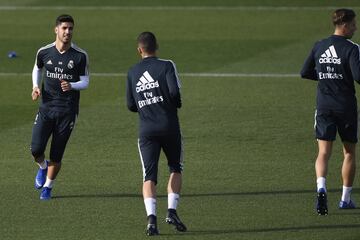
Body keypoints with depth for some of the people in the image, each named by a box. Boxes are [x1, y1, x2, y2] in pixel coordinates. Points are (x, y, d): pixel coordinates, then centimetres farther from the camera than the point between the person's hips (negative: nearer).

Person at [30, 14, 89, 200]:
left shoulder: (80, 56, -5)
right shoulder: (44, 52, 1)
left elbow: (85, 82, 0)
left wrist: (71, 86, -22)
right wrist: (36, 86, 2)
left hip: (68, 110, -1)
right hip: (46, 107, 1)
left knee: (56, 155, 1)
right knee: (36, 149, -9)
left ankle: (47, 187, 23)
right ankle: (43, 167, 27)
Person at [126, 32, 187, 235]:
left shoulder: (132, 73, 8)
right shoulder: (166, 66, -4)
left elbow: (131, 105, 10)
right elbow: (174, 91, -17)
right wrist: (176, 104, 5)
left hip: (146, 130, 2)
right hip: (169, 126, -2)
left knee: (149, 176, 1)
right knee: (176, 169, 17)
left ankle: (151, 217, -19)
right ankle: (172, 211, 2)